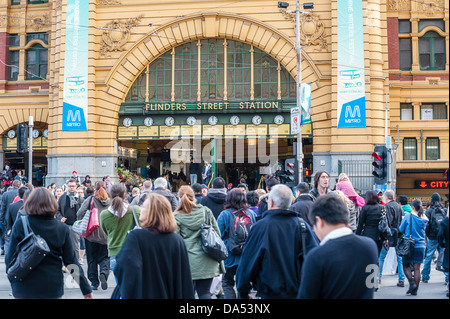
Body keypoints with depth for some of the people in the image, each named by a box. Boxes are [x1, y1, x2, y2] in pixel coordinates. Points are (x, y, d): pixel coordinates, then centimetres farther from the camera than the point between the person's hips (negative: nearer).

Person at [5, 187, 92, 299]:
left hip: (25, 288, -1)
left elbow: (11, 256, -6)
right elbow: (71, 260, -4)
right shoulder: (62, 229, -5)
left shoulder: (20, 224, -10)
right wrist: (86, 288, 3)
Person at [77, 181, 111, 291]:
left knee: (92, 258, 10)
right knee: (105, 257, 11)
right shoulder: (110, 201, 0)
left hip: (92, 233, -1)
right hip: (106, 234, 1)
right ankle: (104, 273, -16)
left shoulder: (90, 199, -4)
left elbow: (80, 213, -10)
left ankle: (94, 282, 12)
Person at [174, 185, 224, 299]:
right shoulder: (206, 211, 3)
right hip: (207, 262, 3)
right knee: (205, 293, 11)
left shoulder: (177, 218, -5)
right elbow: (217, 233, 6)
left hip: (188, 263, -2)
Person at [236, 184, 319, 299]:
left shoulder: (259, 227, -11)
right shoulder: (302, 225, -4)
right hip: (297, 293, 3)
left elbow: (246, 263, -7)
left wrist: (243, 293, 6)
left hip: (269, 294, -3)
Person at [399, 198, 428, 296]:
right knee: (417, 268, 6)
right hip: (421, 246, 4)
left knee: (406, 265, 10)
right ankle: (415, 290, 9)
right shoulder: (424, 219, 2)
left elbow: (401, 230, -1)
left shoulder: (408, 216, -9)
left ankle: (412, 283, -8)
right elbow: (424, 231, 16)